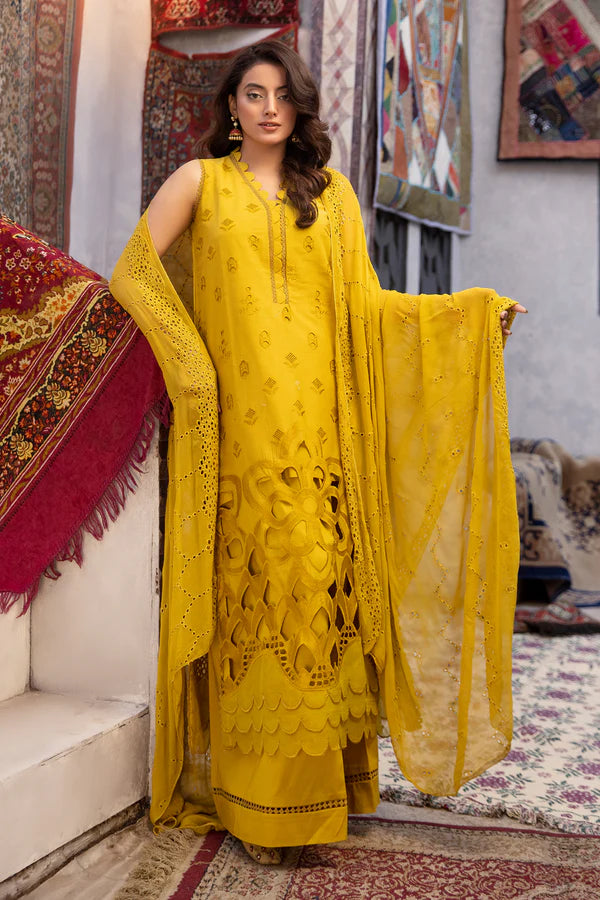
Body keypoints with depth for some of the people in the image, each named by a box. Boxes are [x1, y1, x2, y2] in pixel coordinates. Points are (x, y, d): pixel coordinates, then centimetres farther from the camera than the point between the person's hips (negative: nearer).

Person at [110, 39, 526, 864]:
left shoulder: (331, 192, 17)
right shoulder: (200, 181, 11)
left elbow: (365, 301, 13)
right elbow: (133, 274, 5)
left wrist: (469, 313, 4)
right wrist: (191, 361, -7)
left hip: (318, 421, 2)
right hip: (237, 424, -2)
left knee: (318, 578, -3)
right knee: (252, 588, -5)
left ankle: (314, 781, 10)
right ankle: (252, 801, 4)